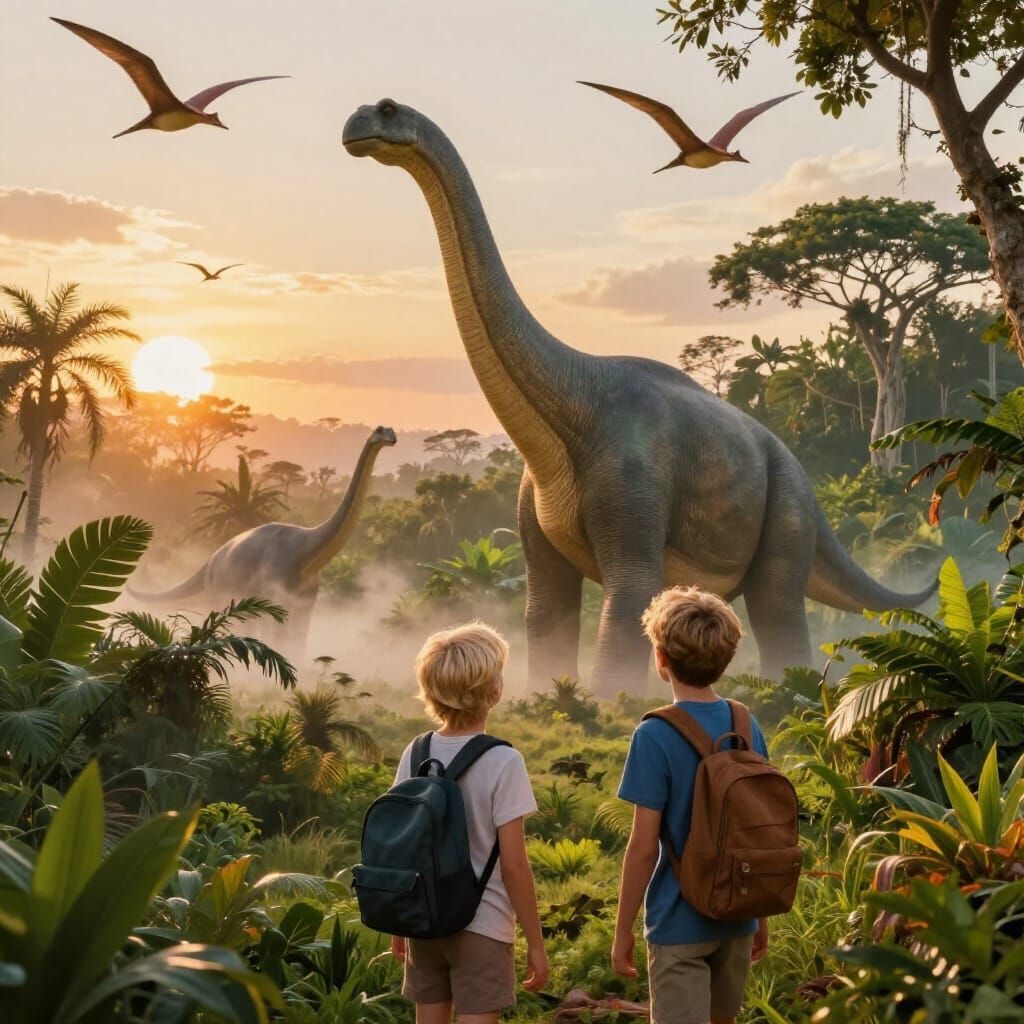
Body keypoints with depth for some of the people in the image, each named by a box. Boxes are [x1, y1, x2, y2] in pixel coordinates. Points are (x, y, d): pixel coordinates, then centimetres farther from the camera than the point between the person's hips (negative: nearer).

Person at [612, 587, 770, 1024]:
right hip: (737, 917, 6)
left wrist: (623, 931, -6)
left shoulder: (655, 736, -17)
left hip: (680, 923, -6)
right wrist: (762, 915, 17)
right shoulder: (748, 727, 0)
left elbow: (643, 847, -16)